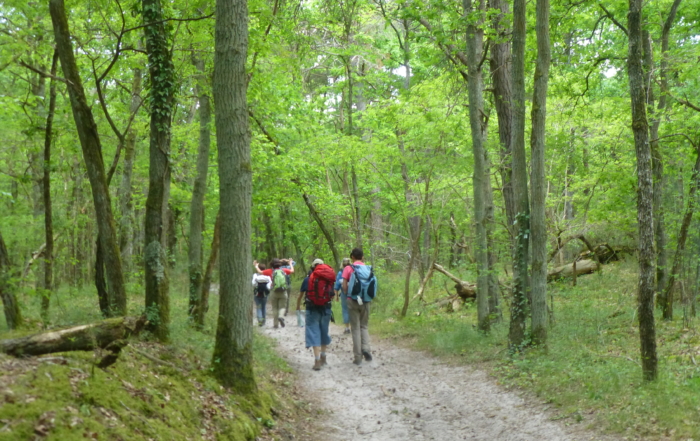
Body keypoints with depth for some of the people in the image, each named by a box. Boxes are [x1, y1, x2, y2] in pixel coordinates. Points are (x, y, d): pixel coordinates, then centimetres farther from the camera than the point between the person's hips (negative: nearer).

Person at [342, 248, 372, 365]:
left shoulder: (348, 268, -4)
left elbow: (344, 286, -8)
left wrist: (348, 295, 8)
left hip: (353, 300, -2)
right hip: (365, 301, 2)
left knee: (355, 328, 4)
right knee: (364, 326, 17)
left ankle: (358, 358, 3)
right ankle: (365, 348, -7)